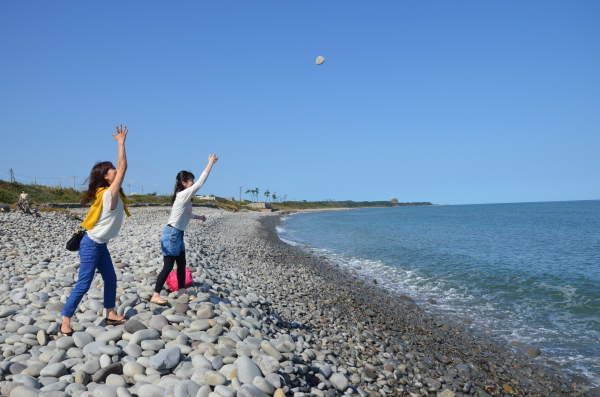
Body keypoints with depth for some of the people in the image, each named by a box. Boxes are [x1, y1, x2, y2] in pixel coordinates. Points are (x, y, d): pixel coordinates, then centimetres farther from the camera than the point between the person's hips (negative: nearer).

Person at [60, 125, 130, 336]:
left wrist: (121, 143, 9)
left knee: (111, 280, 12)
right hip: (91, 245, -10)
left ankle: (110, 315, 20)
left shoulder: (108, 192, 4)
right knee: (83, 284, -5)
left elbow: (120, 167, 12)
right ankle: (65, 322, 5)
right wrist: (121, 142, -18)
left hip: (101, 245, 10)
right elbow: (124, 167, -23)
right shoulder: (109, 193, -21)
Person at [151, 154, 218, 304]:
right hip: (171, 234, -10)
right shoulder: (183, 195, -16)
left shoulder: (186, 197, 11)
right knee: (168, 266, -7)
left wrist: (198, 216, 37)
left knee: (182, 264, 13)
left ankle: (181, 293, 21)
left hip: (178, 235, 10)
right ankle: (155, 296, 0)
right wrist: (211, 163, -18)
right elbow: (200, 182, -21)